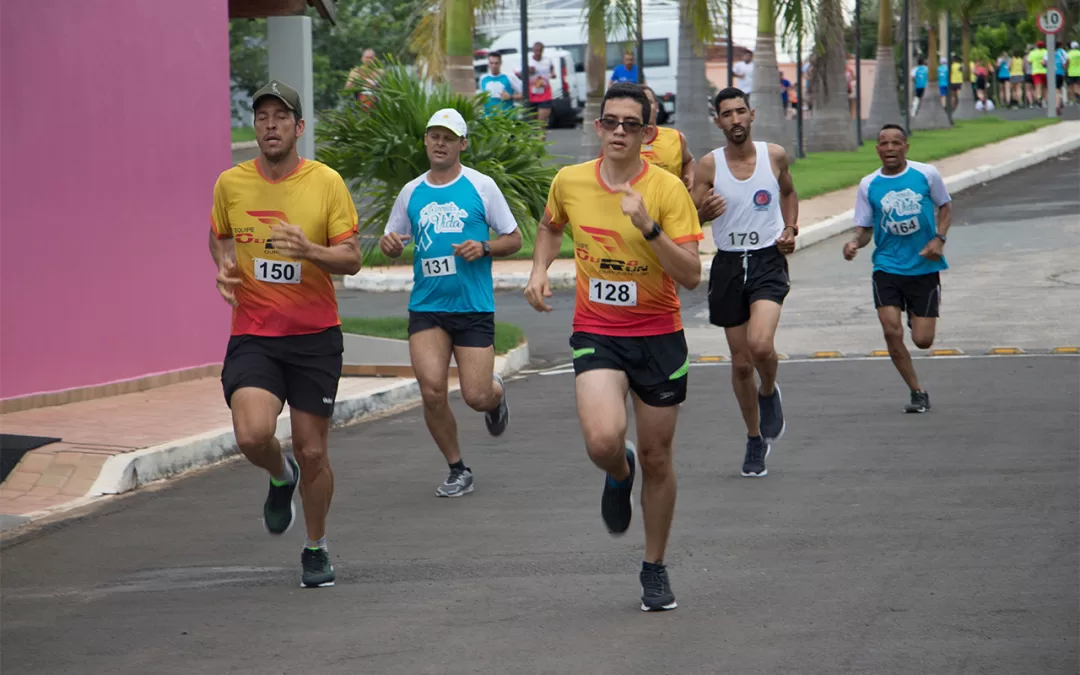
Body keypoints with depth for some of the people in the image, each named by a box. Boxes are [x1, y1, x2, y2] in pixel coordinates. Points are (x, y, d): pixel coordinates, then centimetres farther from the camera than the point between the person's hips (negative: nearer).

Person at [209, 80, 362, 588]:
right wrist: (224, 266, -1)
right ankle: (281, 477, 16)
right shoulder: (230, 184, 1)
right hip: (253, 335, 1)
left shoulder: (326, 183, -5)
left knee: (312, 451, 4)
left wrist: (309, 250, -23)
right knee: (252, 435, -21)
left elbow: (352, 258, -4)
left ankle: (316, 548, 27)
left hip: (315, 336, -1)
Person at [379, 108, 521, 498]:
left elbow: (514, 239, 4)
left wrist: (484, 248, -14)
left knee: (476, 396, -6)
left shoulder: (481, 186, 0)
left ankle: (497, 393, 34)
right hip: (426, 306, 2)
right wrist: (389, 244, -5)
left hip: (473, 306, -2)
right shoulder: (411, 192, 9)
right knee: (432, 390, -13)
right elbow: (393, 244, 19)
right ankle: (458, 471, 6)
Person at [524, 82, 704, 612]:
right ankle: (619, 474, 15)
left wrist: (648, 227, -28)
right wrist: (539, 270, 4)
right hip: (596, 335, 1)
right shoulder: (570, 181, -2)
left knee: (656, 459, 8)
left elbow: (691, 276, -17)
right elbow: (551, 226, 22)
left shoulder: (667, 190, -11)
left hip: (658, 336, -1)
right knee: (602, 440, -24)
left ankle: (655, 568, 28)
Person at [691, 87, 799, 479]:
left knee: (760, 345, -25)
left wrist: (790, 229, 5)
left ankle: (769, 393, 9)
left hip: (769, 260, -1)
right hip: (728, 265, 1)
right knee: (740, 362, 7)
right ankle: (755, 439, 26)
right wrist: (705, 210, -23)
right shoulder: (709, 165, -4)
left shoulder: (775, 156, 0)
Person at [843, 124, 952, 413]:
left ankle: (917, 318, 37)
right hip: (887, 267, 1)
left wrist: (939, 239, -7)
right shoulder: (869, 185, 0)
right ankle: (917, 393, 3)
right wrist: (855, 243, -17)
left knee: (922, 340, -2)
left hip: (924, 267, -1)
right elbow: (865, 227, 5)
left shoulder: (926, 174, -3)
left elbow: (945, 206, 10)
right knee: (892, 332, -14)